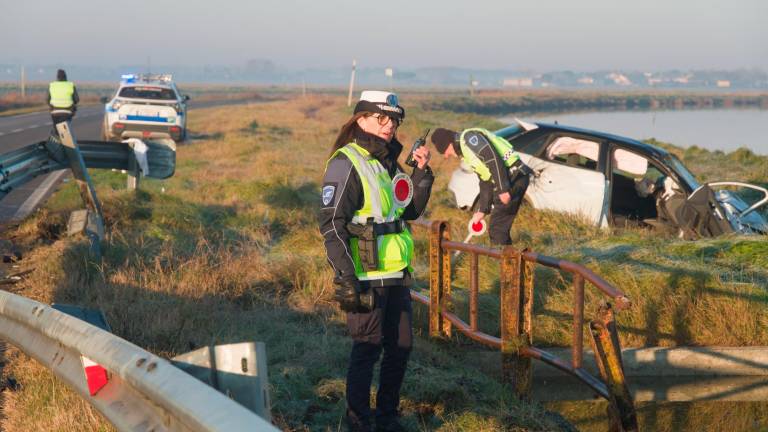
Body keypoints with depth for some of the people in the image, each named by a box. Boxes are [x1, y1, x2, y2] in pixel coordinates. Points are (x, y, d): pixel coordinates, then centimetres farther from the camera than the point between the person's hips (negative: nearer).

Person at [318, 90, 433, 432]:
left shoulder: (389, 162, 13)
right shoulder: (346, 164, -13)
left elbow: (411, 210, 18)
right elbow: (331, 224, -18)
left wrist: (422, 172, 4)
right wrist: (347, 279, -22)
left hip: (396, 276, 9)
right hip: (365, 279, -8)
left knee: (401, 346, 14)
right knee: (367, 350, -2)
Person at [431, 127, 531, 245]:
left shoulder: (468, 137, -6)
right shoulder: (465, 151, 25)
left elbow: (494, 159, -18)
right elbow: (485, 183, 27)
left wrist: (503, 189, -21)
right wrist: (483, 210, 25)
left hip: (513, 177, -10)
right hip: (509, 180, 10)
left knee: (497, 228, -7)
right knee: (501, 228, 16)